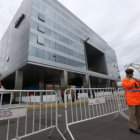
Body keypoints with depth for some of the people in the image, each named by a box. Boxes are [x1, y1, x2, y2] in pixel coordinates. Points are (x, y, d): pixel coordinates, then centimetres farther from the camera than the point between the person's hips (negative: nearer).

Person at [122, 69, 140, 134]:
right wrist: (134, 80, -14)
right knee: (133, 113, -4)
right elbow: (128, 86, -22)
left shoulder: (135, 80, 17)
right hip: (131, 99, -7)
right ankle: (132, 128, 5)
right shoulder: (124, 80, -5)